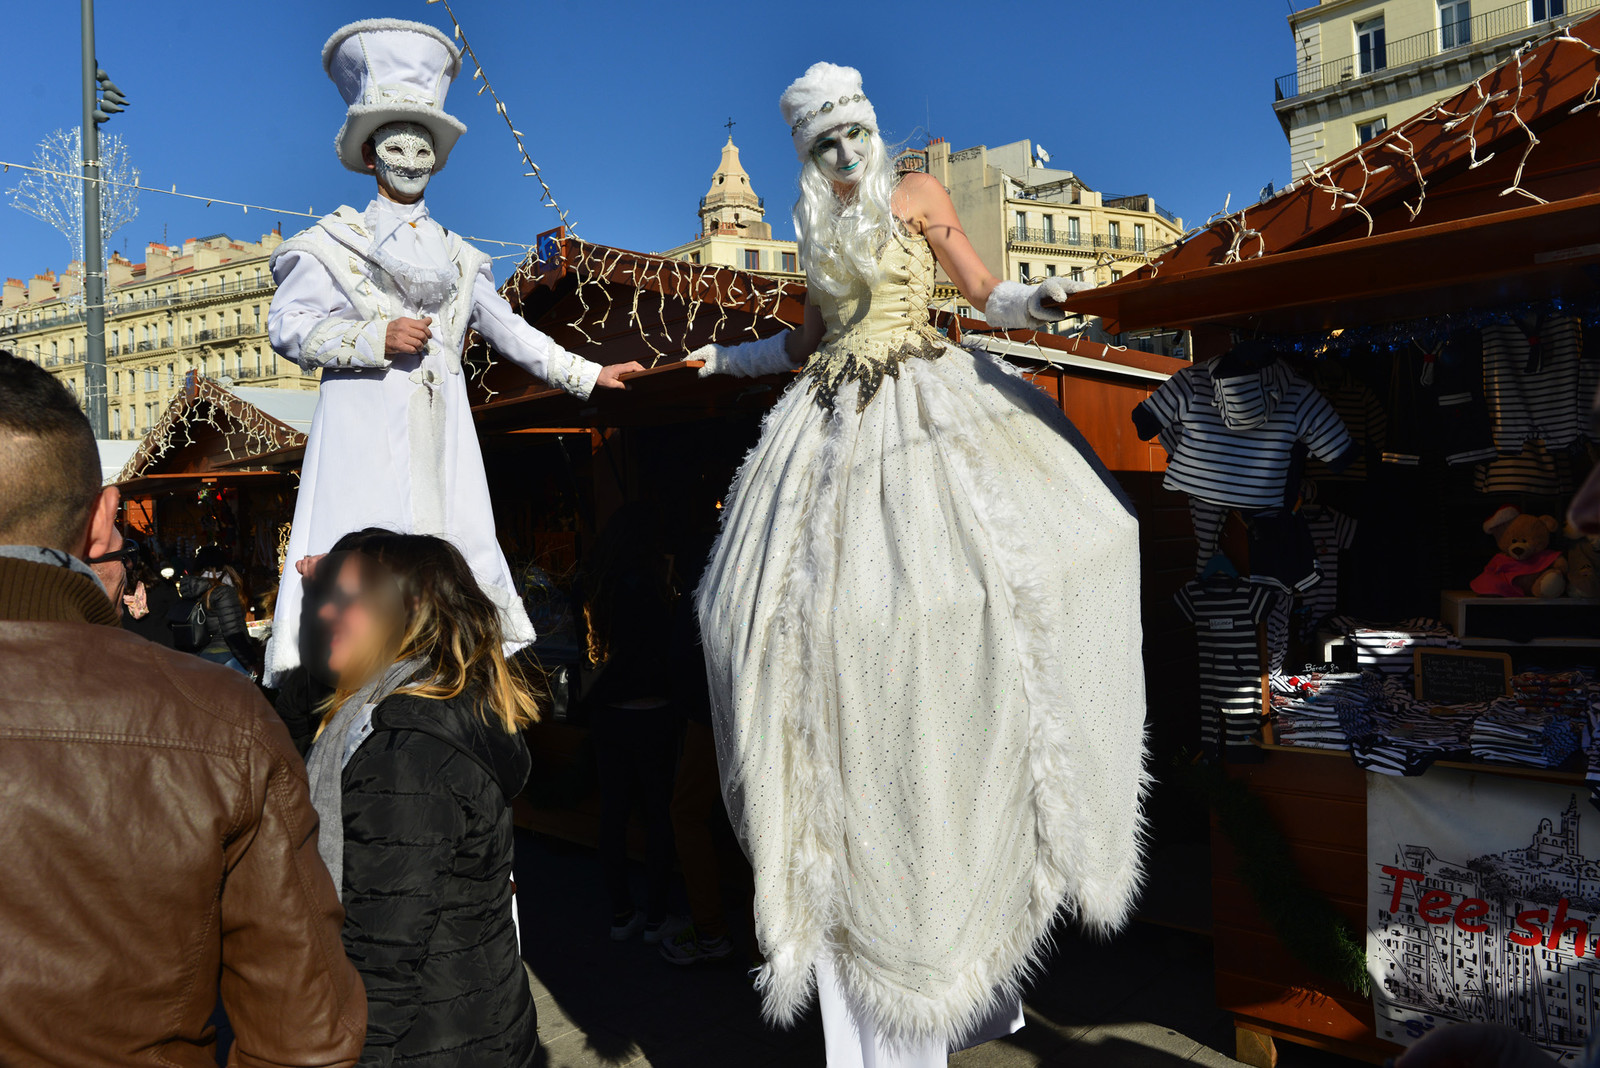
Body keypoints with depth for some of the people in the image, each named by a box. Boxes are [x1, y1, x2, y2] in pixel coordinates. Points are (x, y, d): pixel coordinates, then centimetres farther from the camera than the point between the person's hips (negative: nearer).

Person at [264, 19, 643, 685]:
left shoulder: (457, 255, 22)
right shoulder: (332, 241, 9)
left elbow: (509, 330, 24)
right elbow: (288, 325, 1)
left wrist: (588, 374, 20)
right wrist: (375, 338, -12)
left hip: (439, 428, 4)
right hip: (365, 425, -4)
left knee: (452, 549, -2)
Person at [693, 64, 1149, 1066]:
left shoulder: (919, 193, 10)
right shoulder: (818, 229, 21)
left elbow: (987, 295, 4)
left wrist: (1047, 299, -16)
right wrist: (715, 355, 31)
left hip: (926, 403, -3)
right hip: (836, 424, 4)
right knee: (822, 595, -7)